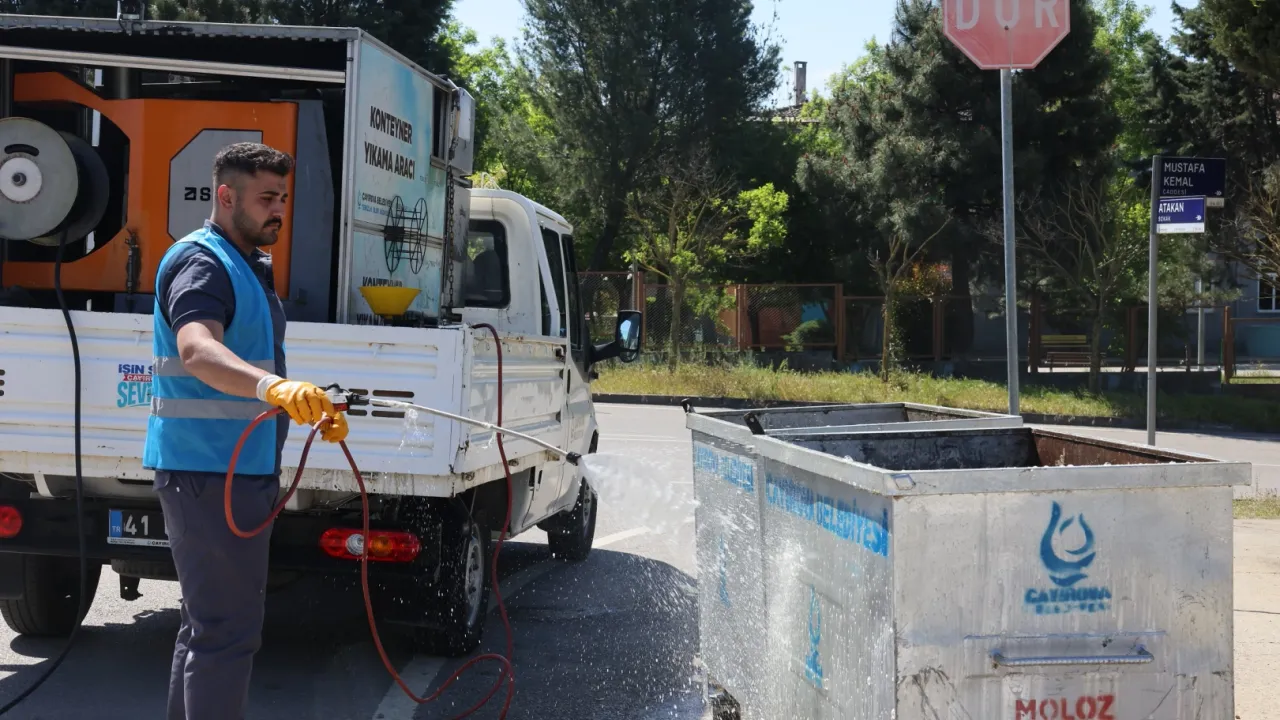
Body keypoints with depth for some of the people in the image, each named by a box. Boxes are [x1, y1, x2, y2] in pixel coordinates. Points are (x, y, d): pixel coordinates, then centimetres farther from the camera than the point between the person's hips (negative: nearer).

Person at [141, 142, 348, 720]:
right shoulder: (200, 262, -15)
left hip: (242, 469, 11)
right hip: (209, 470, -11)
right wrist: (274, 387, -53)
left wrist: (314, 409, 26)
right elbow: (197, 351, -36)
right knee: (226, 629, -11)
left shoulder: (250, 266, 17)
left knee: (211, 622, 19)